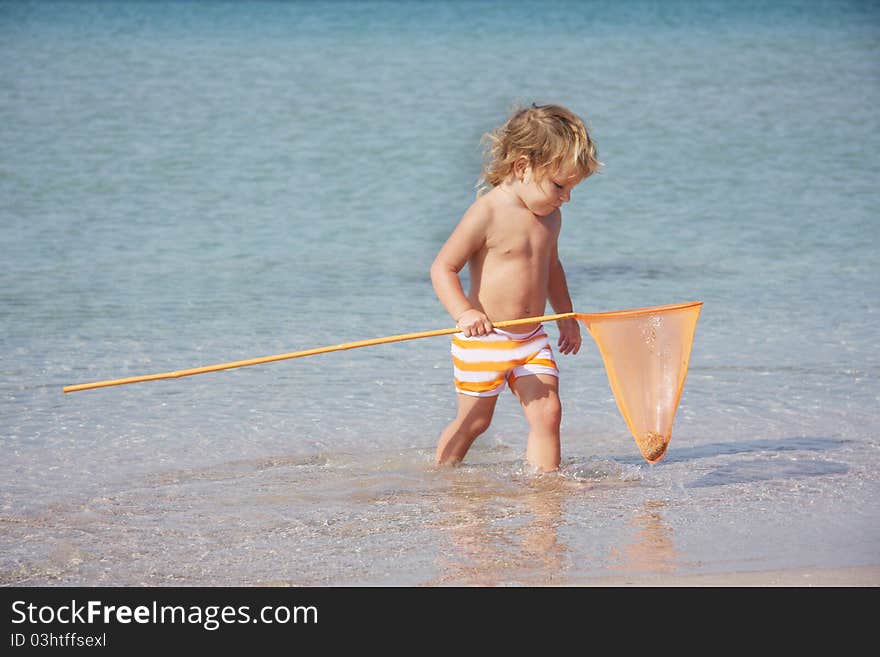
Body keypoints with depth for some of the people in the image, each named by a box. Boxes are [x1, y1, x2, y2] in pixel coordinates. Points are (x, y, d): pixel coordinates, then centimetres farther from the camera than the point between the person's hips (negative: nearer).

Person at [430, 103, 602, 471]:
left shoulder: (550, 217, 7)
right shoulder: (487, 213, -17)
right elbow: (443, 268, -18)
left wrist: (566, 317, 27)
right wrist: (464, 312, -32)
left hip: (531, 339, 6)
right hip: (484, 338, -6)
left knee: (547, 411, -7)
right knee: (474, 420, 5)